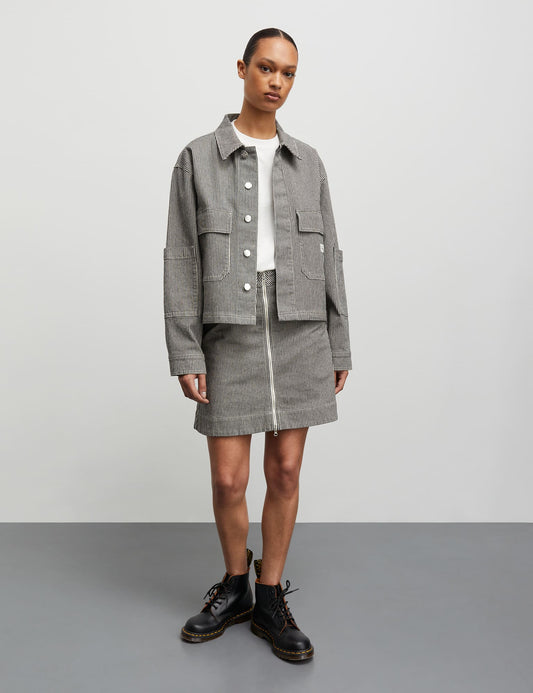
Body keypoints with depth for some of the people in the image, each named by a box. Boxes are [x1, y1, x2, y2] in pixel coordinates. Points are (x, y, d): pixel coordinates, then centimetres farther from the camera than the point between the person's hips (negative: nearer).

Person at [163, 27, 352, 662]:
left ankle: (269, 600, 22)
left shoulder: (307, 162, 11)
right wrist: (185, 357, -9)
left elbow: (327, 257, 10)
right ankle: (234, 587, 29)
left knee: (285, 472, 5)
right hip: (232, 337, -2)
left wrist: (339, 347, 7)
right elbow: (182, 261, -2)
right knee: (228, 481, 1)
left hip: (299, 334, 2)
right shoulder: (197, 159, 3)